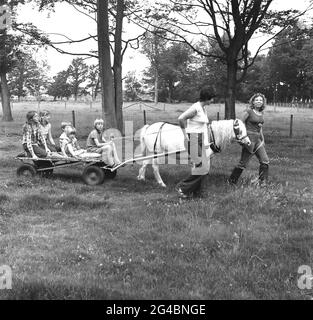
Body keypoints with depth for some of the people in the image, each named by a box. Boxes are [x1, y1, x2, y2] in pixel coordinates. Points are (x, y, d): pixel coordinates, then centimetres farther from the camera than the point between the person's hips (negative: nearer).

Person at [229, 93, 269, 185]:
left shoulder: (261, 113, 12)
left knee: (265, 161, 2)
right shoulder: (249, 111, -8)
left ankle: (262, 182, 12)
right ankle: (231, 181, 11)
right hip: (249, 139, -7)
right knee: (243, 163, -3)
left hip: (258, 139, 7)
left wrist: (262, 139, 17)